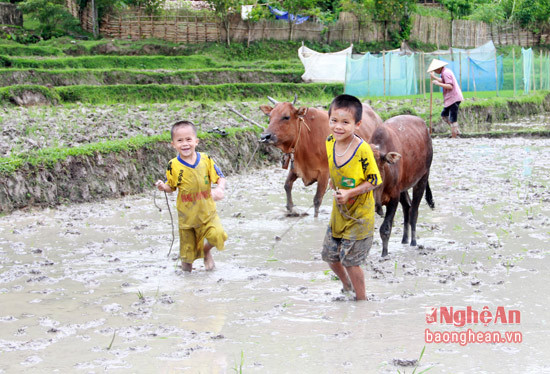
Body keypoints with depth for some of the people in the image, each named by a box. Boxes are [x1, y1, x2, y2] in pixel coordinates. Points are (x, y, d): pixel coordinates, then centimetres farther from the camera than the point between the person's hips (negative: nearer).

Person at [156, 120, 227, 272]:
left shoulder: (206, 160, -5)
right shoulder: (173, 166, -7)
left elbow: (219, 177, 0)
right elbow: (171, 186, 5)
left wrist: (220, 188, -20)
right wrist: (163, 186, -17)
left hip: (207, 211, 0)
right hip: (186, 214, 0)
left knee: (217, 235, -17)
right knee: (188, 244, 7)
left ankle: (207, 250, 17)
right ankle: (186, 261, 41)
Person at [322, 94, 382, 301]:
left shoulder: (363, 150, -26)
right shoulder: (330, 142, -7)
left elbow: (374, 180, -18)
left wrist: (350, 193, -26)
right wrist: (333, 180, 2)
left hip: (359, 214, -7)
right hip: (339, 211, 7)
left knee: (350, 260, 1)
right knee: (330, 255, 16)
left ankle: (361, 299, 22)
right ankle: (347, 286, 43)